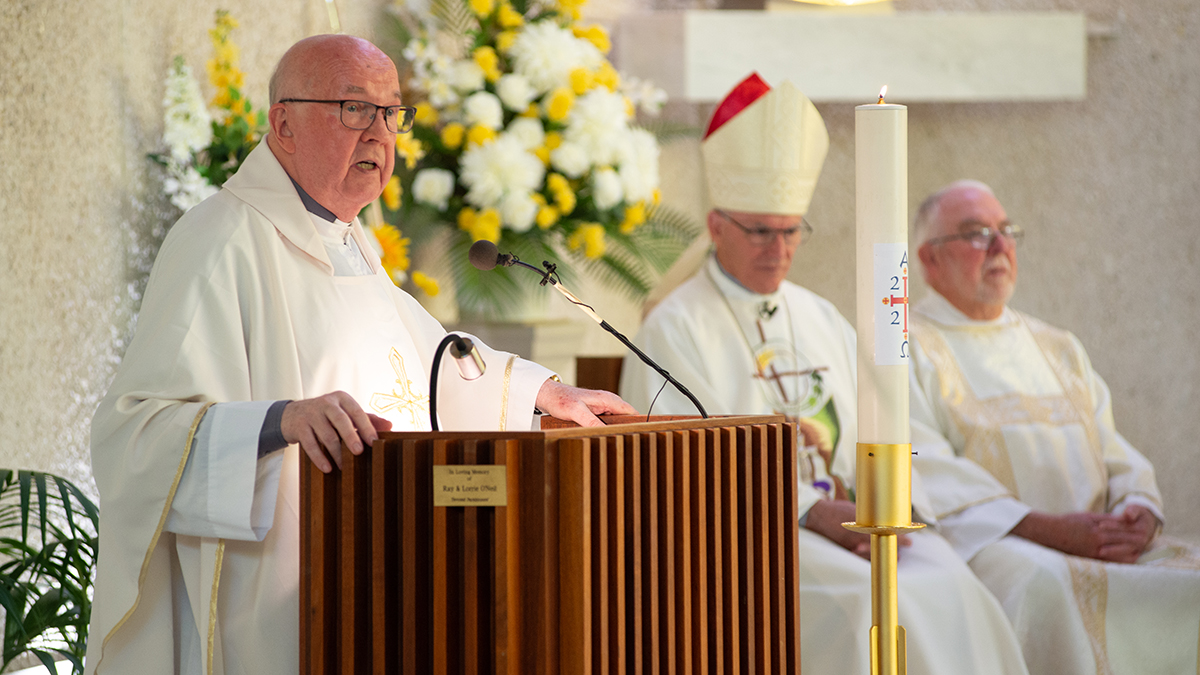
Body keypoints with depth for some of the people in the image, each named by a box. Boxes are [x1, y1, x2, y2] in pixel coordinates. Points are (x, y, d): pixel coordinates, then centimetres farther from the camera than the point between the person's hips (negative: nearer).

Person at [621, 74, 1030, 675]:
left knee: (947, 585, -22)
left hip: (840, 519, 6)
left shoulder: (821, 321, 21)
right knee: (864, 599, -31)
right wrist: (811, 510, -17)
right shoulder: (676, 328, 0)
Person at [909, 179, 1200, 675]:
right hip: (985, 539, -6)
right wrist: (1044, 528, -18)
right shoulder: (908, 350, 7)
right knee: (1045, 585, -38)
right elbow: (924, 471, -8)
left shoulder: (1057, 349, 28)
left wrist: (1141, 511, -4)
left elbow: (1114, 453, 21)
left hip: (1097, 538, 6)